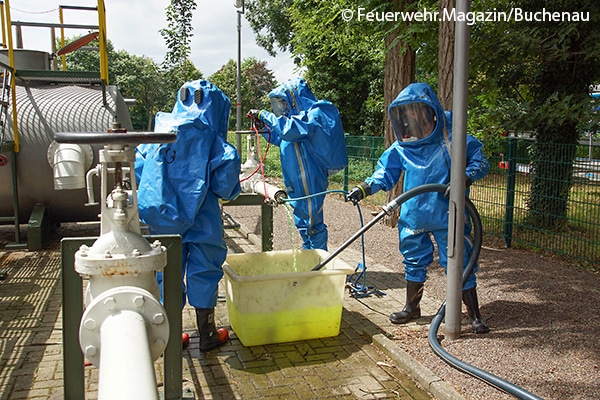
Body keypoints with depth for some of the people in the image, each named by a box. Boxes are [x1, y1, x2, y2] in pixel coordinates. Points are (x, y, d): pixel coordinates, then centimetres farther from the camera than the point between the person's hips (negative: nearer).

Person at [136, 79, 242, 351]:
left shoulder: (161, 130, 6)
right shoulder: (209, 135, -6)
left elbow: (138, 167, 7)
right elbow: (228, 163, -18)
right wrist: (226, 192, 1)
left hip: (161, 215, 4)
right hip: (200, 217, -4)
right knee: (204, 269, 8)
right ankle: (207, 335, 19)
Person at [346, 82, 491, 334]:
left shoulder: (452, 138, -7)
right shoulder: (401, 149, 3)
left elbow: (480, 160, -4)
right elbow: (385, 174, 8)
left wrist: (466, 177, -23)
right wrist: (365, 188, -8)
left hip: (448, 217, -4)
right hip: (413, 217, 4)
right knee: (414, 263, 17)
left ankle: (474, 315, 17)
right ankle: (412, 308, 36)